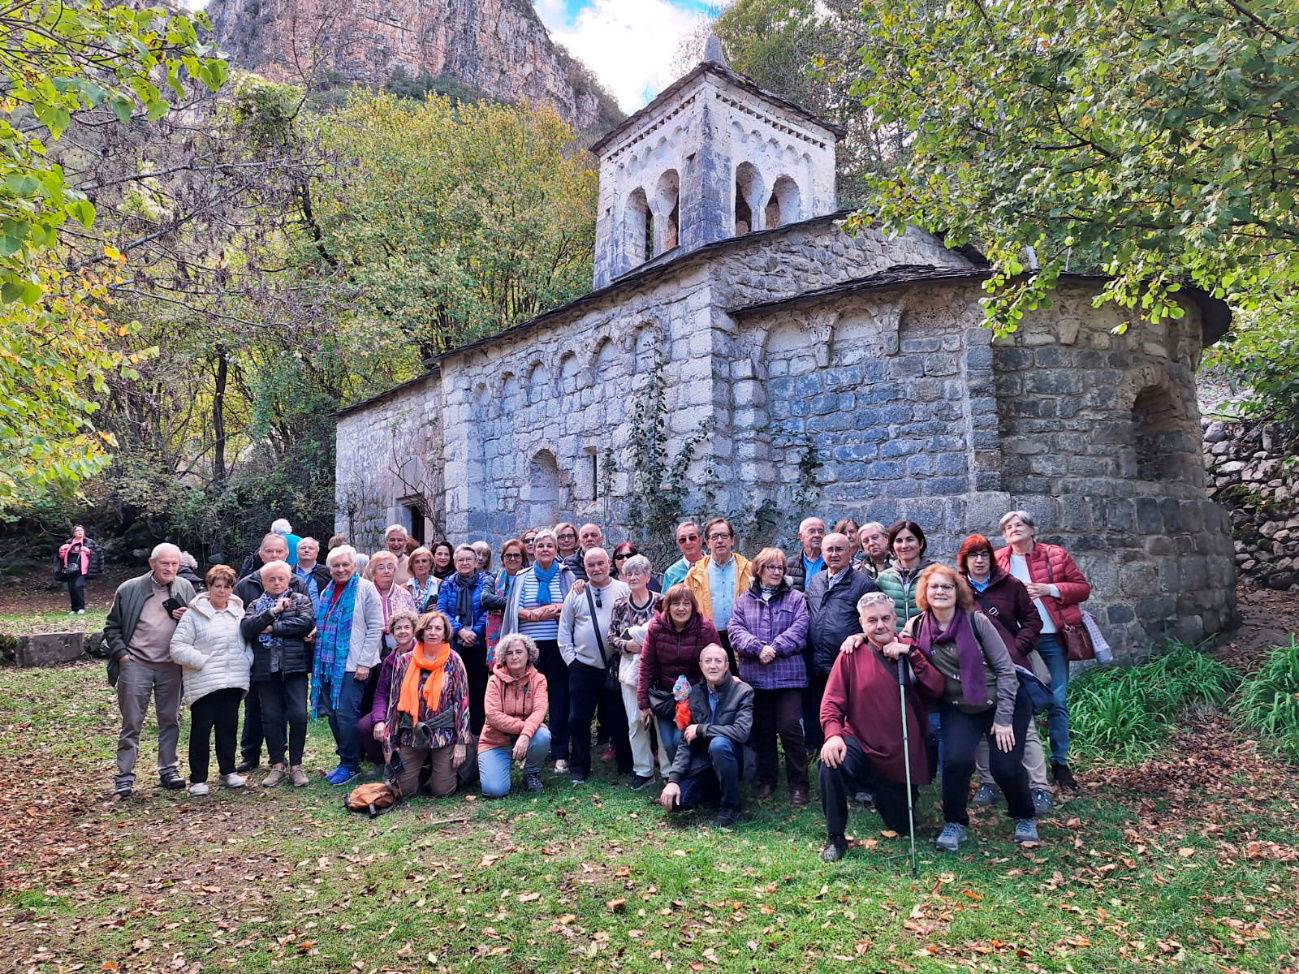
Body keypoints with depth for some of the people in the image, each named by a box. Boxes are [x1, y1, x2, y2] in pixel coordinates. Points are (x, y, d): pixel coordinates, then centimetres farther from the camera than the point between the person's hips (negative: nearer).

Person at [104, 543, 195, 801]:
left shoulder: (185, 588, 4)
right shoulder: (129, 590, -3)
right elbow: (112, 627, 4)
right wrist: (121, 654, -7)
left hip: (172, 666, 2)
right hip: (136, 664, -2)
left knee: (170, 720, 11)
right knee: (131, 723, 2)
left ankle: (168, 770, 22)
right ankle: (124, 778, 9)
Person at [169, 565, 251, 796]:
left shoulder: (239, 612, 11)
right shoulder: (194, 614, -5)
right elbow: (177, 647, -9)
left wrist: (247, 660, 3)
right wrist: (202, 661, -15)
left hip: (234, 681, 4)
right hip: (204, 682, -4)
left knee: (229, 726, 12)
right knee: (201, 729, 2)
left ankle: (228, 771, 25)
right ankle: (198, 779, 13)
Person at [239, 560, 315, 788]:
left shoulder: (300, 600, 8)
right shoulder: (255, 605, 14)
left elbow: (306, 622, -11)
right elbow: (246, 629, -4)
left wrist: (272, 628, -9)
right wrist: (272, 611, -13)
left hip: (294, 666, -2)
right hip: (265, 669, 3)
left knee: (298, 715, -7)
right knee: (270, 717, 6)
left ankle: (296, 766, 6)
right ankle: (277, 766, 17)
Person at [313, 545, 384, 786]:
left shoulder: (365, 588, -6)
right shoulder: (327, 592, 16)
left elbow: (376, 627, -9)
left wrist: (364, 662, -13)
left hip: (352, 664, -7)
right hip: (328, 663, 7)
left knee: (346, 712, -8)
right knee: (331, 711, 9)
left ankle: (350, 764, 5)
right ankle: (345, 758, 22)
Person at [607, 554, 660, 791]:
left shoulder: (660, 602, -3)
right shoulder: (620, 605, 7)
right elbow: (611, 637, 8)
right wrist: (627, 645, -10)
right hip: (630, 667, 3)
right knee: (635, 720, 5)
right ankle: (643, 771, 17)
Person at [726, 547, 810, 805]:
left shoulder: (796, 598, 6)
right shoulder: (744, 600, 10)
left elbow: (798, 630, -6)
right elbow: (735, 629, -1)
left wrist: (775, 648, -17)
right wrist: (758, 648, -17)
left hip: (788, 675, -2)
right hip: (755, 675, 2)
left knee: (789, 726, -6)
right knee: (762, 729, 10)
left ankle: (798, 784, 7)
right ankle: (765, 780, 24)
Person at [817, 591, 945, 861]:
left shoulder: (912, 652, 3)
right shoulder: (851, 655, -4)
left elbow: (936, 690, -12)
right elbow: (831, 702, -8)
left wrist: (910, 654, -20)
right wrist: (833, 734, -26)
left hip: (903, 757, 2)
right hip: (862, 747, -2)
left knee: (902, 828, 9)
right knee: (832, 761, -35)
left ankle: (881, 794, 45)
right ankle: (835, 838, -12)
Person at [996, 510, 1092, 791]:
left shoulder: (1055, 555, 4)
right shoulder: (997, 561, 5)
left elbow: (1083, 587, 3)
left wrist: (1050, 589, -12)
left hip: (1052, 637, 0)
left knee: (1058, 701, 3)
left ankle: (1060, 762, 17)